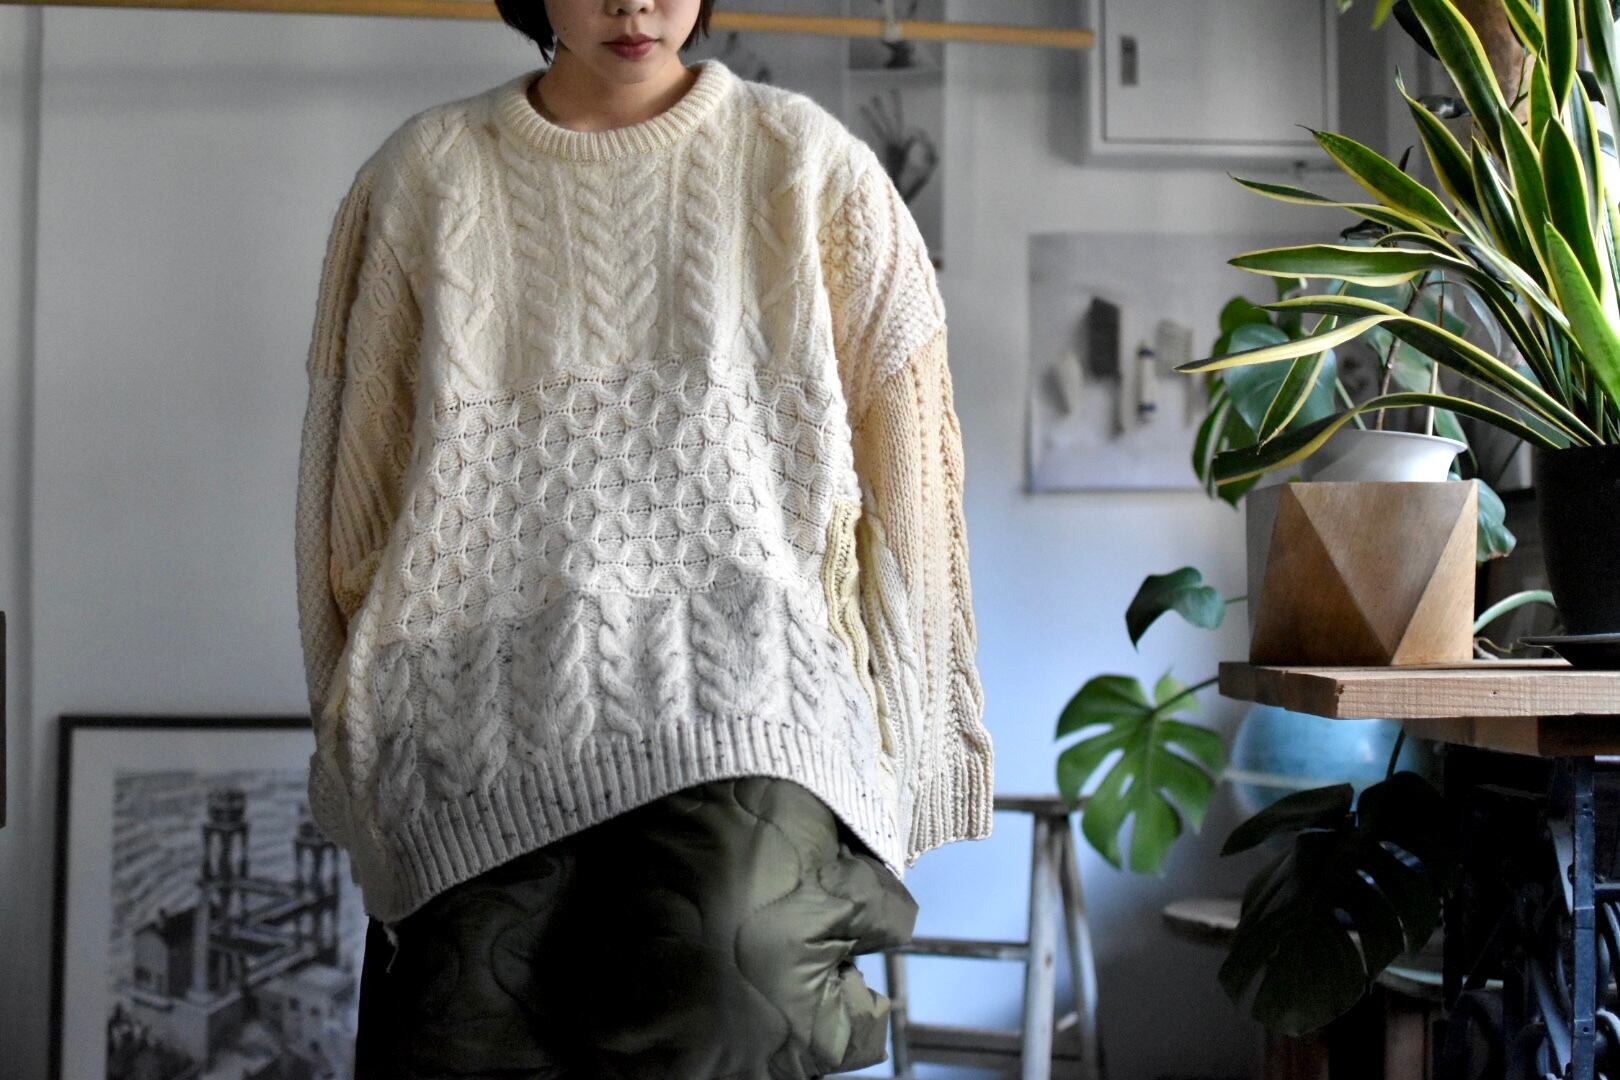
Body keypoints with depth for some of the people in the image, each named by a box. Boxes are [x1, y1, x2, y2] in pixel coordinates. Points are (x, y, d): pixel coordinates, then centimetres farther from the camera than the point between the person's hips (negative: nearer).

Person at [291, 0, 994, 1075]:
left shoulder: (809, 163, 10)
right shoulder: (425, 176, 13)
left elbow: (900, 459, 10)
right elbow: (362, 470, 17)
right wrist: (358, 732, 14)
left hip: (739, 675, -1)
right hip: (496, 691, 2)